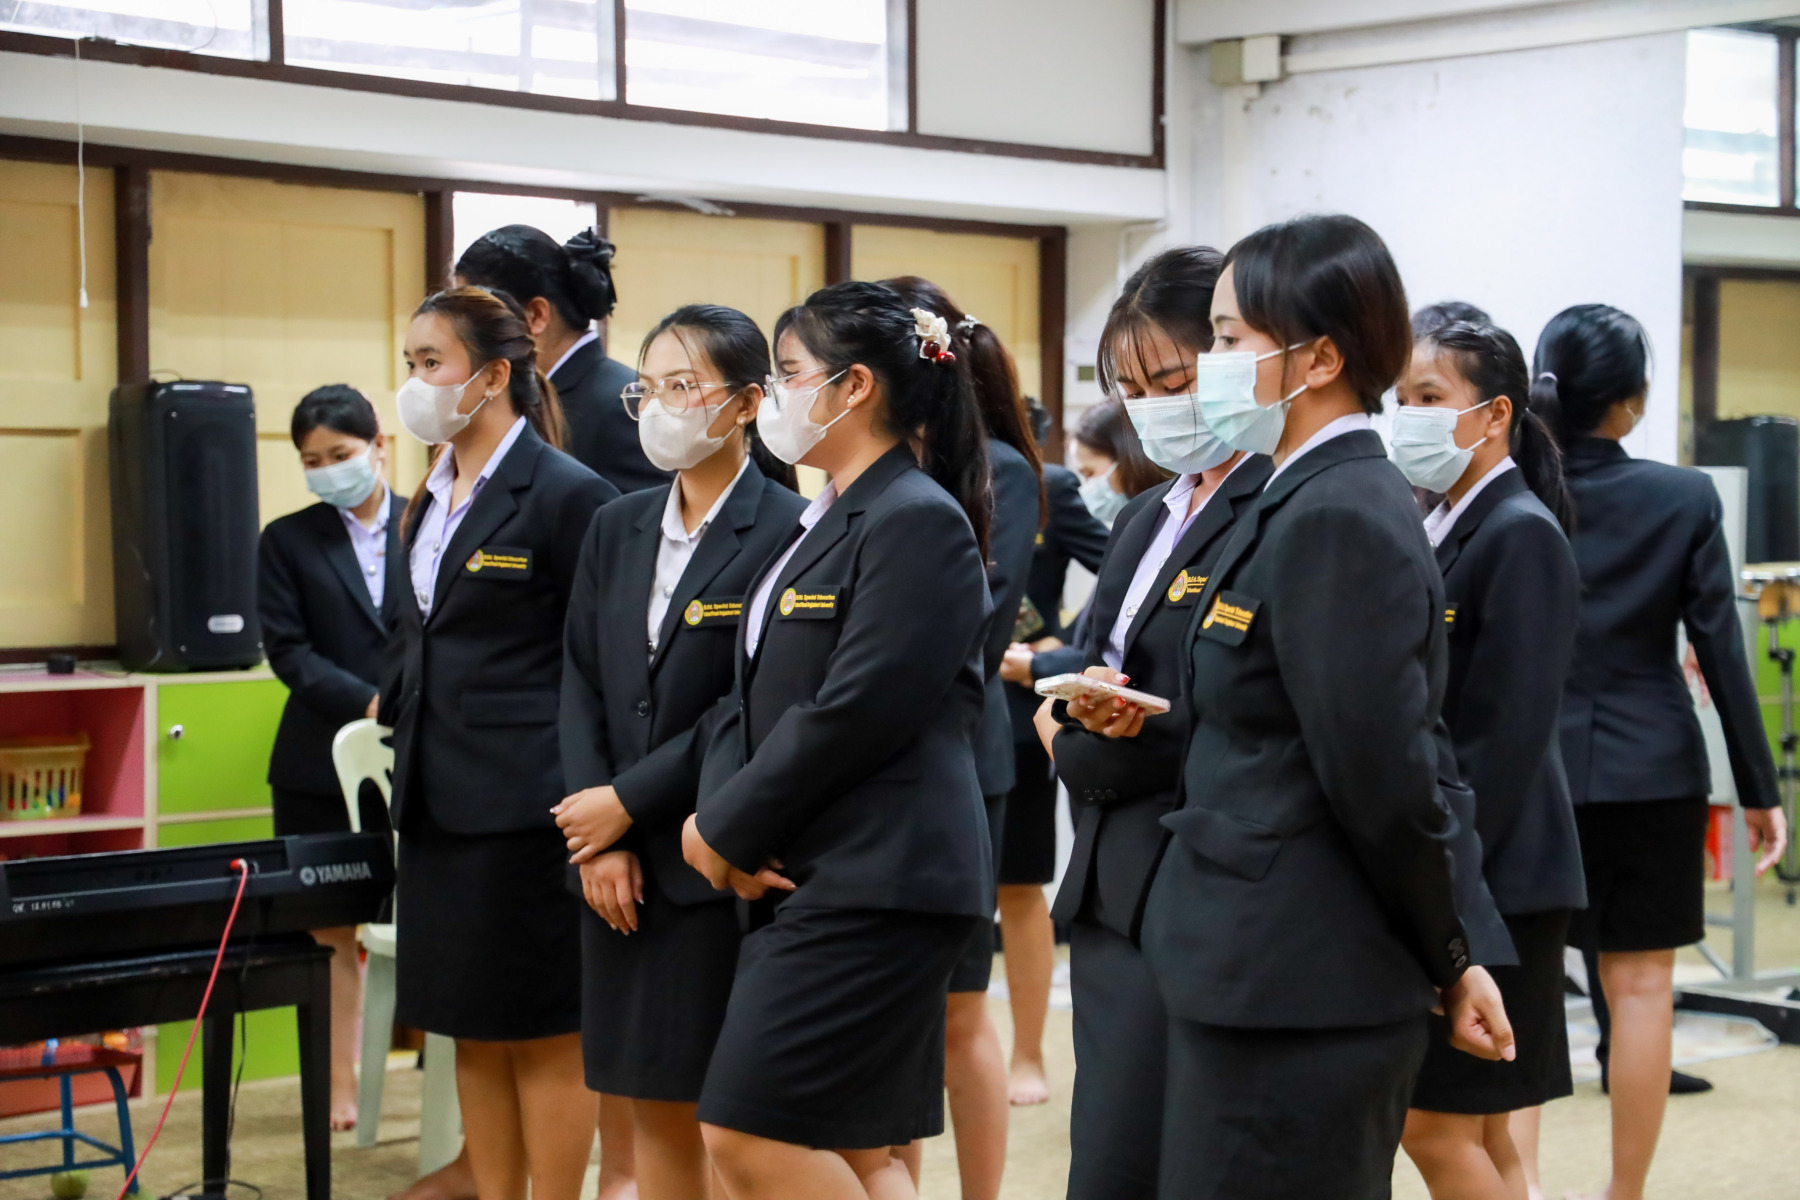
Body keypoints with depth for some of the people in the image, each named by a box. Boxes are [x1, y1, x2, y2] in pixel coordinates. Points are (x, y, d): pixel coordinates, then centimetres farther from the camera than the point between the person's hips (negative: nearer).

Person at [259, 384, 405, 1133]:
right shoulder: (288, 542, 6)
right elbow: (288, 651, -2)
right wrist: (371, 703, -13)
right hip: (326, 763, 1)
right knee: (333, 930, 6)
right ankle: (338, 1080, 15)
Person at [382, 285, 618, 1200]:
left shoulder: (566, 494, -11)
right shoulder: (431, 501, 13)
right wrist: (401, 723, 12)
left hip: (524, 806, -8)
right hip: (439, 804, 8)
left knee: (545, 1033, 2)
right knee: (473, 1031, 13)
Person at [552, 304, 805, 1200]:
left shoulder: (789, 532, -10)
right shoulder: (616, 530, 11)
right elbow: (581, 687, 8)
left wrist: (629, 802, -11)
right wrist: (599, 840, -3)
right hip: (623, 867, 6)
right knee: (652, 1105, 12)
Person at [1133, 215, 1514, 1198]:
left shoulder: (1338, 522, -19)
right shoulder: (1308, 502, 12)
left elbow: (1384, 779, -18)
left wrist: (1447, 961, -8)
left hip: (1289, 997, -10)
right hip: (1271, 980, 10)